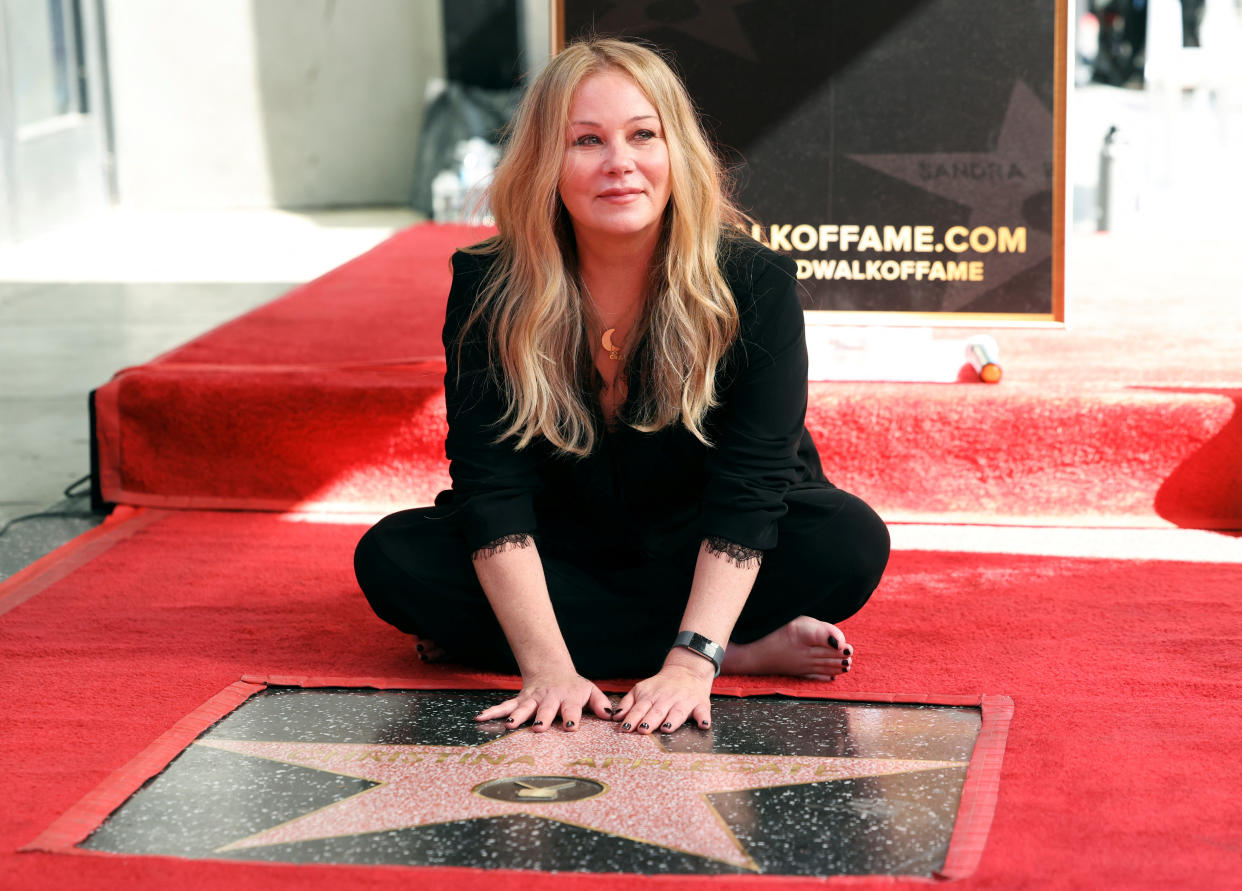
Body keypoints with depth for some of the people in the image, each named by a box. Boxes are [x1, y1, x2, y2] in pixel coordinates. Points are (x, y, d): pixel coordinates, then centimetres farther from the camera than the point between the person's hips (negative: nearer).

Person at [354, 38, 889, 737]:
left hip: (702, 561, -2)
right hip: (558, 557, 3)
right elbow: (494, 490, -22)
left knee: (850, 541, -28)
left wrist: (692, 661, -39)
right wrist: (547, 668, -35)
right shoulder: (491, 289, -17)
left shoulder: (754, 283, -20)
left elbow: (749, 485, -26)